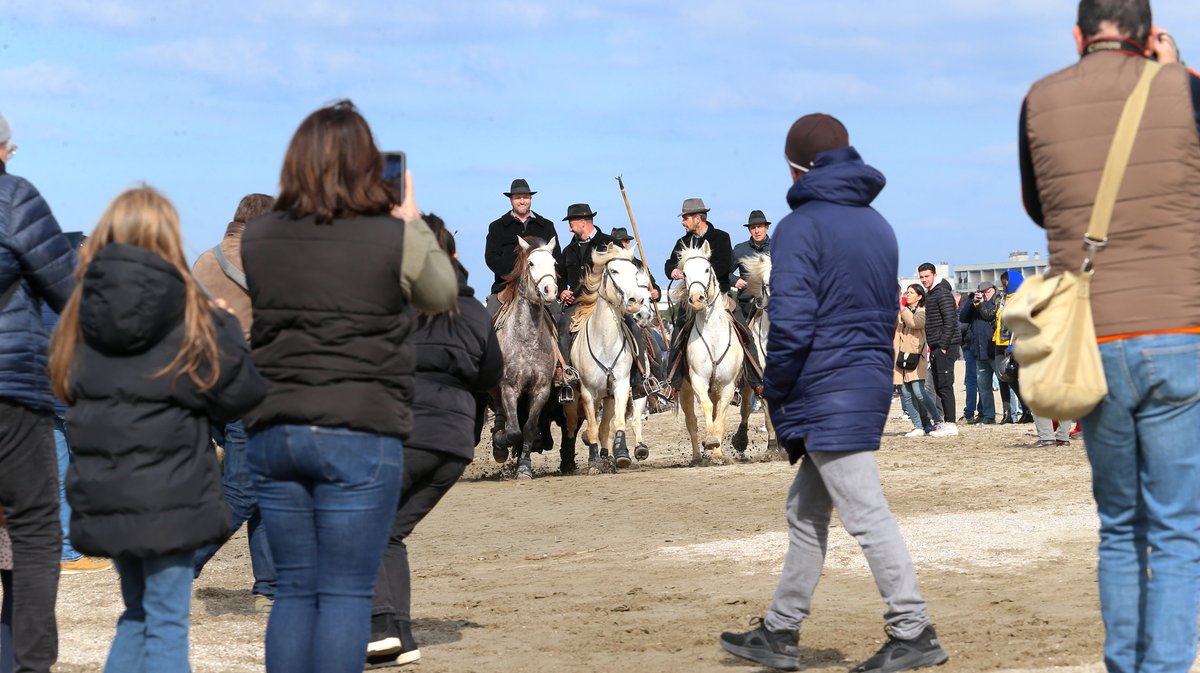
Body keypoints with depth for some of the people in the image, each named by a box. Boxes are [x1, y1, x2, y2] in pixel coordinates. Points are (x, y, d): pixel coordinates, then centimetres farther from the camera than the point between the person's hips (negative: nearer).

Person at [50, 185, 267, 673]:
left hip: (101, 497, 5)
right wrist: (225, 328, 9)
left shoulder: (84, 311, 1)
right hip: (169, 497, -5)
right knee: (168, 623, 2)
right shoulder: (189, 314, -11)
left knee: (138, 613, 20)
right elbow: (239, 393, -3)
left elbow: (67, 389, 12)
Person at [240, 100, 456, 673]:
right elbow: (442, 294, 11)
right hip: (361, 433, -4)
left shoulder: (257, 239, 3)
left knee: (293, 589, 12)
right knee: (346, 593, 0)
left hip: (272, 433, 4)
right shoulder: (397, 239, -7)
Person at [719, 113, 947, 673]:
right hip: (871, 383, 9)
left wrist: (774, 393, -5)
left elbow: (790, 322, -18)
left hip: (826, 393, -9)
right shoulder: (880, 227, 15)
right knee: (806, 511, 16)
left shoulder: (801, 227, -11)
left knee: (866, 514, -8)